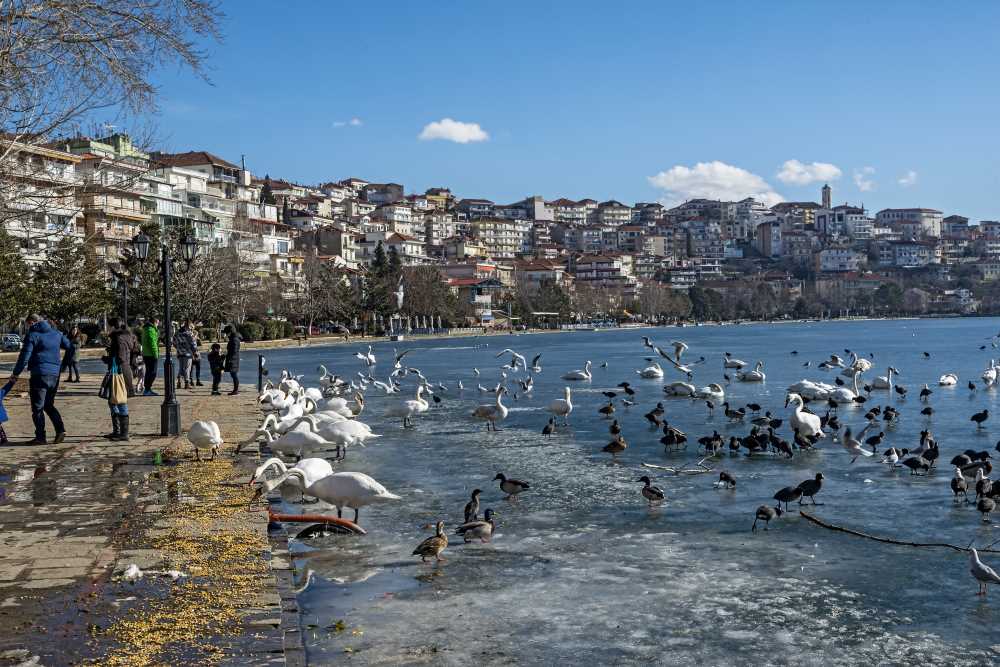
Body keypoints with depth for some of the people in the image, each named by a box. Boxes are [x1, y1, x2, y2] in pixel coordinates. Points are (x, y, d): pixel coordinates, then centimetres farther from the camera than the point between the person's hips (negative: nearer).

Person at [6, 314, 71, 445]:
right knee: (49, 405, 18)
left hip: (40, 374, -6)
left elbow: (24, 357, -9)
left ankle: (40, 437, 2)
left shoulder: (33, 335, -6)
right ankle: (60, 430, 3)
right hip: (55, 374, 6)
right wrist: (63, 366, 22)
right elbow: (70, 346, 15)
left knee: (37, 407, 2)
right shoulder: (57, 334, 12)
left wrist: (15, 373, 0)